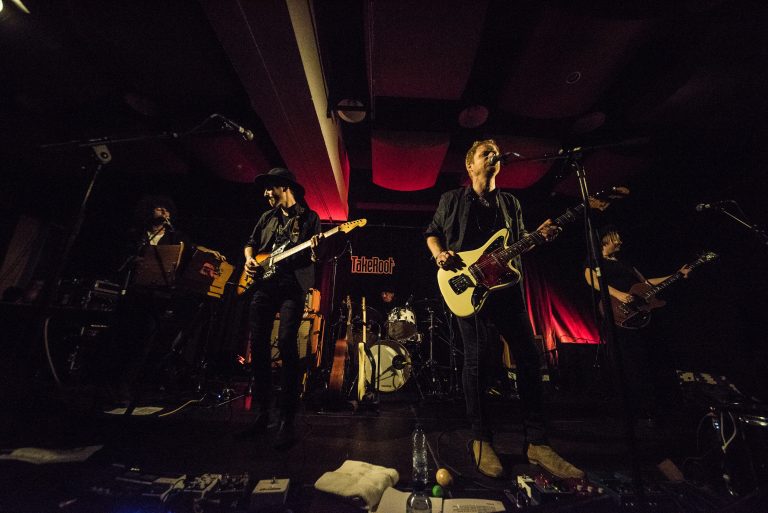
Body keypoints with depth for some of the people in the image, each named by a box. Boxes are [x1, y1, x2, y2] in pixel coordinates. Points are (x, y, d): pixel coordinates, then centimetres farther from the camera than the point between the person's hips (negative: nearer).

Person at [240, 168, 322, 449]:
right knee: (258, 344, 3)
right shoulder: (267, 217, 21)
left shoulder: (309, 217, 6)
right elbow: (250, 243, 26)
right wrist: (249, 259, 5)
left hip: (293, 286, -5)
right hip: (264, 285, 6)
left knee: (286, 343, -15)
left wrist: (314, 251, -23)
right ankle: (263, 411, 19)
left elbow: (315, 258, 0)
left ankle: (287, 419, -4)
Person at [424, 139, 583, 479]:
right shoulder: (452, 199, 10)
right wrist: (440, 254, -10)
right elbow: (432, 233, 10)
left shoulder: (510, 203, 20)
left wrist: (540, 236, -1)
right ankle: (481, 440, 14)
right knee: (478, 358, -4)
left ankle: (536, 442, 17)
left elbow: (519, 243, 19)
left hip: (507, 285, 5)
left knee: (528, 356, 2)